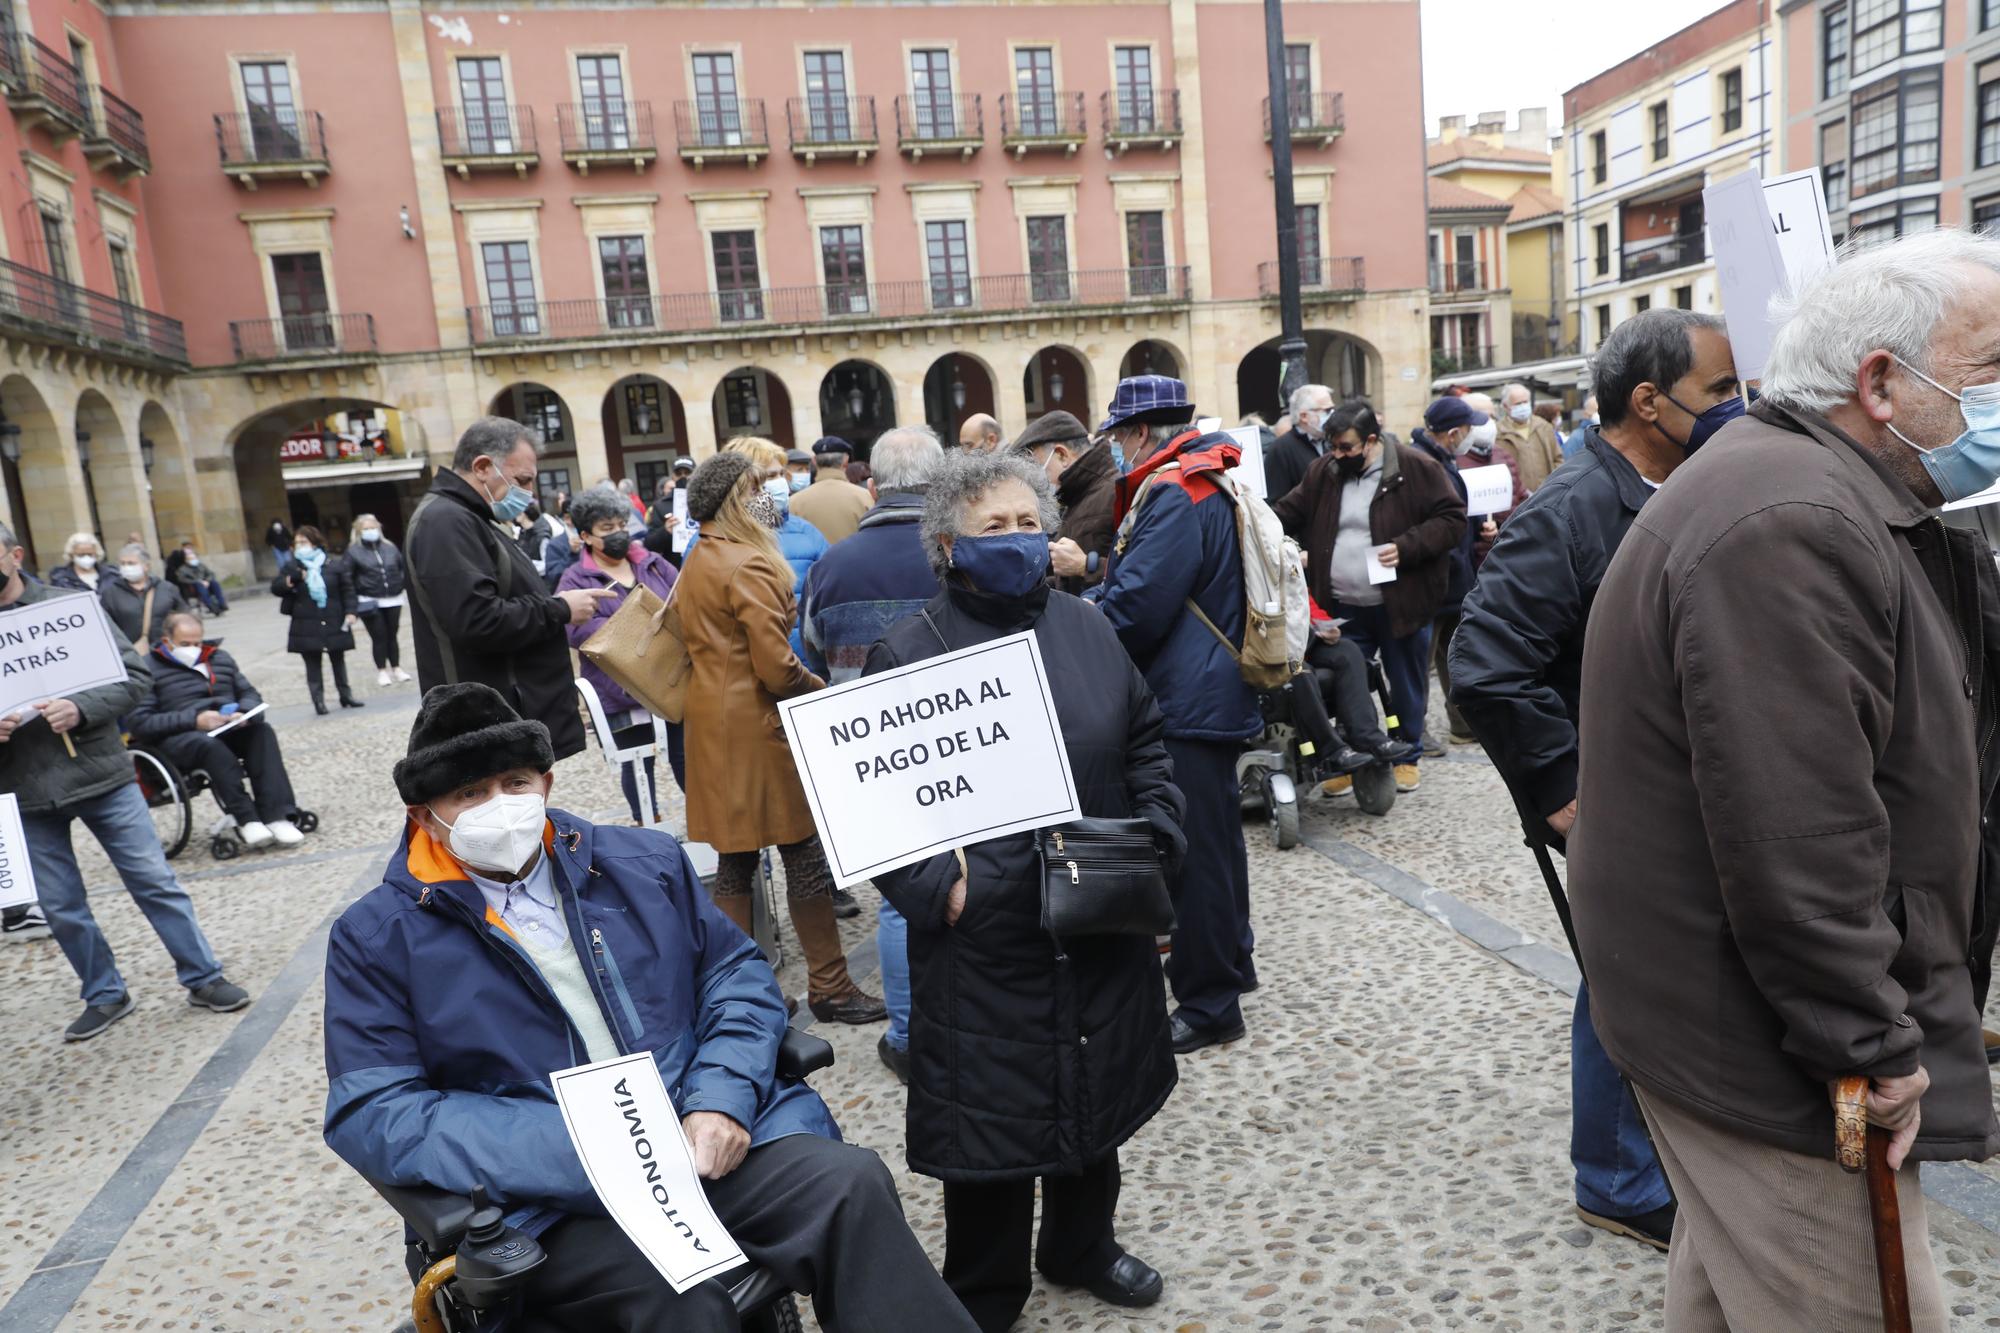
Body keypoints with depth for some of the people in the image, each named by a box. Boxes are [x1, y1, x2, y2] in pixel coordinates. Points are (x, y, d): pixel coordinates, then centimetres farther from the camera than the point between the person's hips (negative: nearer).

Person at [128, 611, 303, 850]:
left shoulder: (219, 658, 22)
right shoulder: (149, 668, 3)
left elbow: (250, 694, 21)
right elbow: (137, 722, -7)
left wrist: (243, 713, -5)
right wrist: (194, 720, -18)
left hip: (229, 729, 5)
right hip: (179, 738, -5)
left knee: (262, 729, -27)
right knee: (209, 743, -38)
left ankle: (276, 815, -36)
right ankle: (246, 819, -36)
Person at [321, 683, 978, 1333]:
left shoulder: (645, 862, 12)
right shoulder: (376, 938, 3)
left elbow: (738, 973, 14)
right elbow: (369, 1113, -5)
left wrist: (721, 1099, -7)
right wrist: (575, 1153, -17)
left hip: (710, 1140, 3)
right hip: (549, 1205, -3)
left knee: (853, 1183, -24)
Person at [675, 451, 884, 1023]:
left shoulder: (696, 563, 12)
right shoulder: (750, 566, -16)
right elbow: (777, 668, -20)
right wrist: (825, 691, -6)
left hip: (713, 725, 9)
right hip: (760, 727, -9)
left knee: (734, 859, 13)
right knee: (805, 853, 0)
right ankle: (829, 987, 8)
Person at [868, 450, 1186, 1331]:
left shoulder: (1087, 629, 6)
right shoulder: (907, 652, -9)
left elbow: (1145, 742, 12)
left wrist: (1156, 834, 0)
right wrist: (937, 887, -20)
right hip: (984, 939, -4)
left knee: (1096, 1092, 21)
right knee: (991, 1111, 8)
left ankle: (1082, 1245, 47)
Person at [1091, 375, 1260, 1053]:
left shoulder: (1174, 494, -19)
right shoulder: (1209, 482, 14)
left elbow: (1136, 605, -25)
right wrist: (1097, 583, 8)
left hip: (1187, 705, -11)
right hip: (1214, 694, 11)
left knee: (1193, 850, -1)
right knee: (1214, 835, 22)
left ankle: (1208, 1003, 11)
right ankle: (1229, 961, 39)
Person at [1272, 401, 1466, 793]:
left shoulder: (1416, 469, -9)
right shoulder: (1323, 472, 4)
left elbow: (1452, 519, -9)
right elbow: (1289, 513, 13)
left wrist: (1407, 547, -20)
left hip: (1401, 603, -3)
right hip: (1343, 607, 3)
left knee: (1407, 685, 12)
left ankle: (1407, 757, 29)